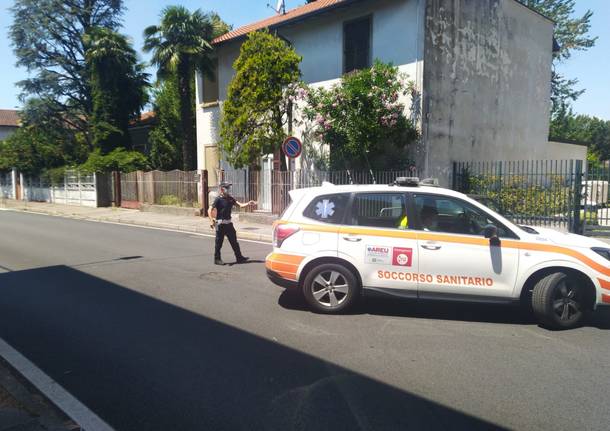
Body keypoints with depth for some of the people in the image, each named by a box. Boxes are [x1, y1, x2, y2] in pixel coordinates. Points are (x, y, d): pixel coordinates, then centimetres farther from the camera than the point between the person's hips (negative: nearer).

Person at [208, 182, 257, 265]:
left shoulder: (230, 198, 9)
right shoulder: (218, 199, -10)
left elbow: (240, 205, 6)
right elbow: (210, 210, -14)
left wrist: (248, 203, -12)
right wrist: (211, 221, -25)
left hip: (229, 223, 6)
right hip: (220, 223, -6)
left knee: (234, 241, 10)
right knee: (219, 242, 2)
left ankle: (239, 258, 17)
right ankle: (217, 259, 15)